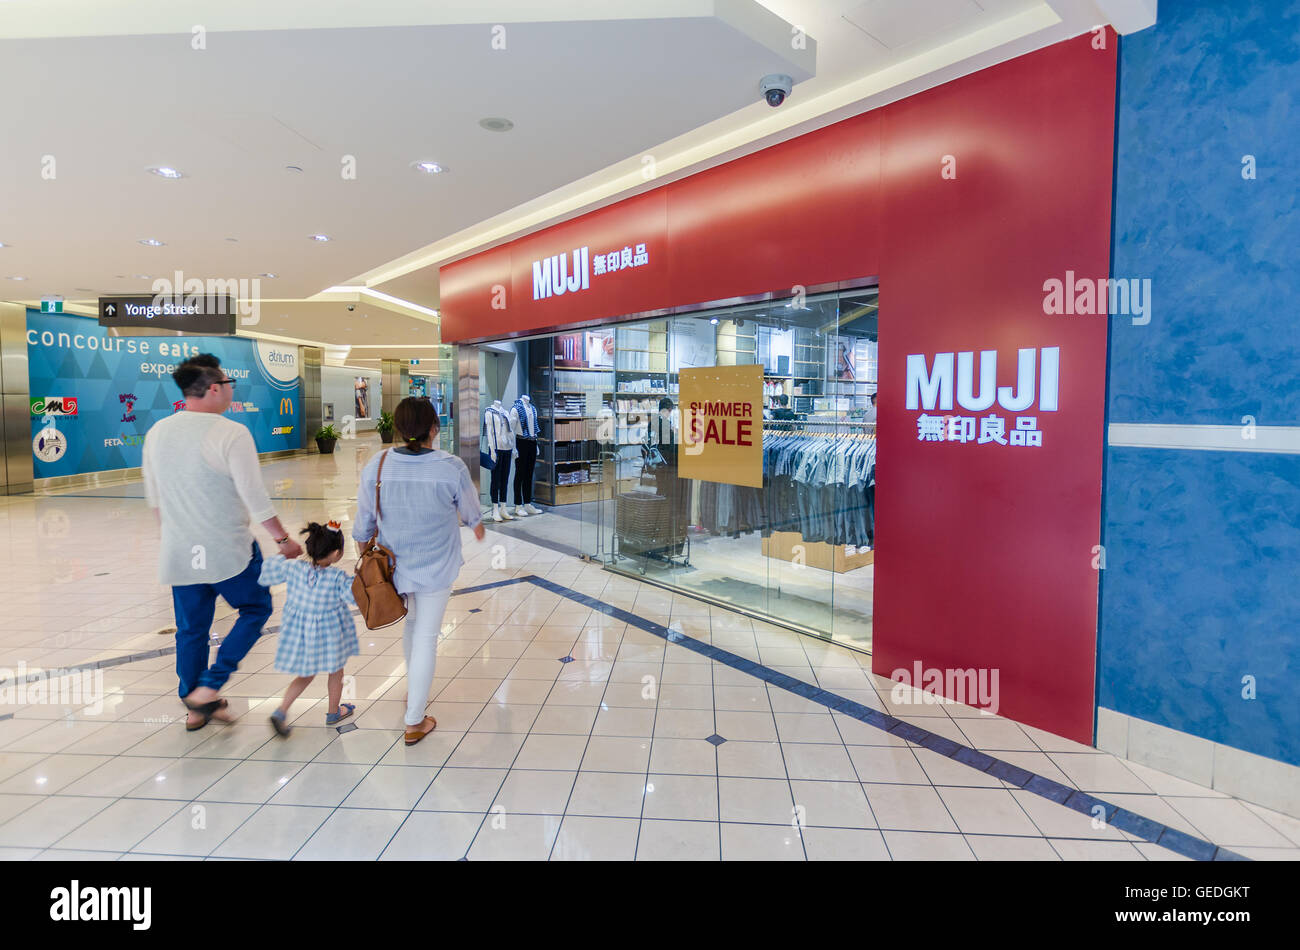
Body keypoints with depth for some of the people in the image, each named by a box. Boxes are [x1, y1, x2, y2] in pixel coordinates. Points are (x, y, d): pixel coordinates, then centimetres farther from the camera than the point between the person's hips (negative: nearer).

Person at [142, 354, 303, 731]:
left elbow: (154, 498, 13)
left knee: (191, 630, 18)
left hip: (179, 553, 6)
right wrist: (283, 538, -4)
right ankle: (208, 688, 7)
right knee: (255, 609, 16)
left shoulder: (157, 432, 3)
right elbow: (255, 498, -16)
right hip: (229, 551, -6)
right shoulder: (231, 433, -18)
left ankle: (195, 709, 31)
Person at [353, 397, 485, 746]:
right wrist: (477, 524, 25)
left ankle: (413, 687, 49)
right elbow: (470, 511, 1)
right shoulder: (451, 468, -18)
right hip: (436, 567, -3)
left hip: (394, 563, 4)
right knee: (426, 637, 6)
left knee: (411, 622, 27)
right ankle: (415, 722, 15)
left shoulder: (377, 465, -13)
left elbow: (364, 521, -2)